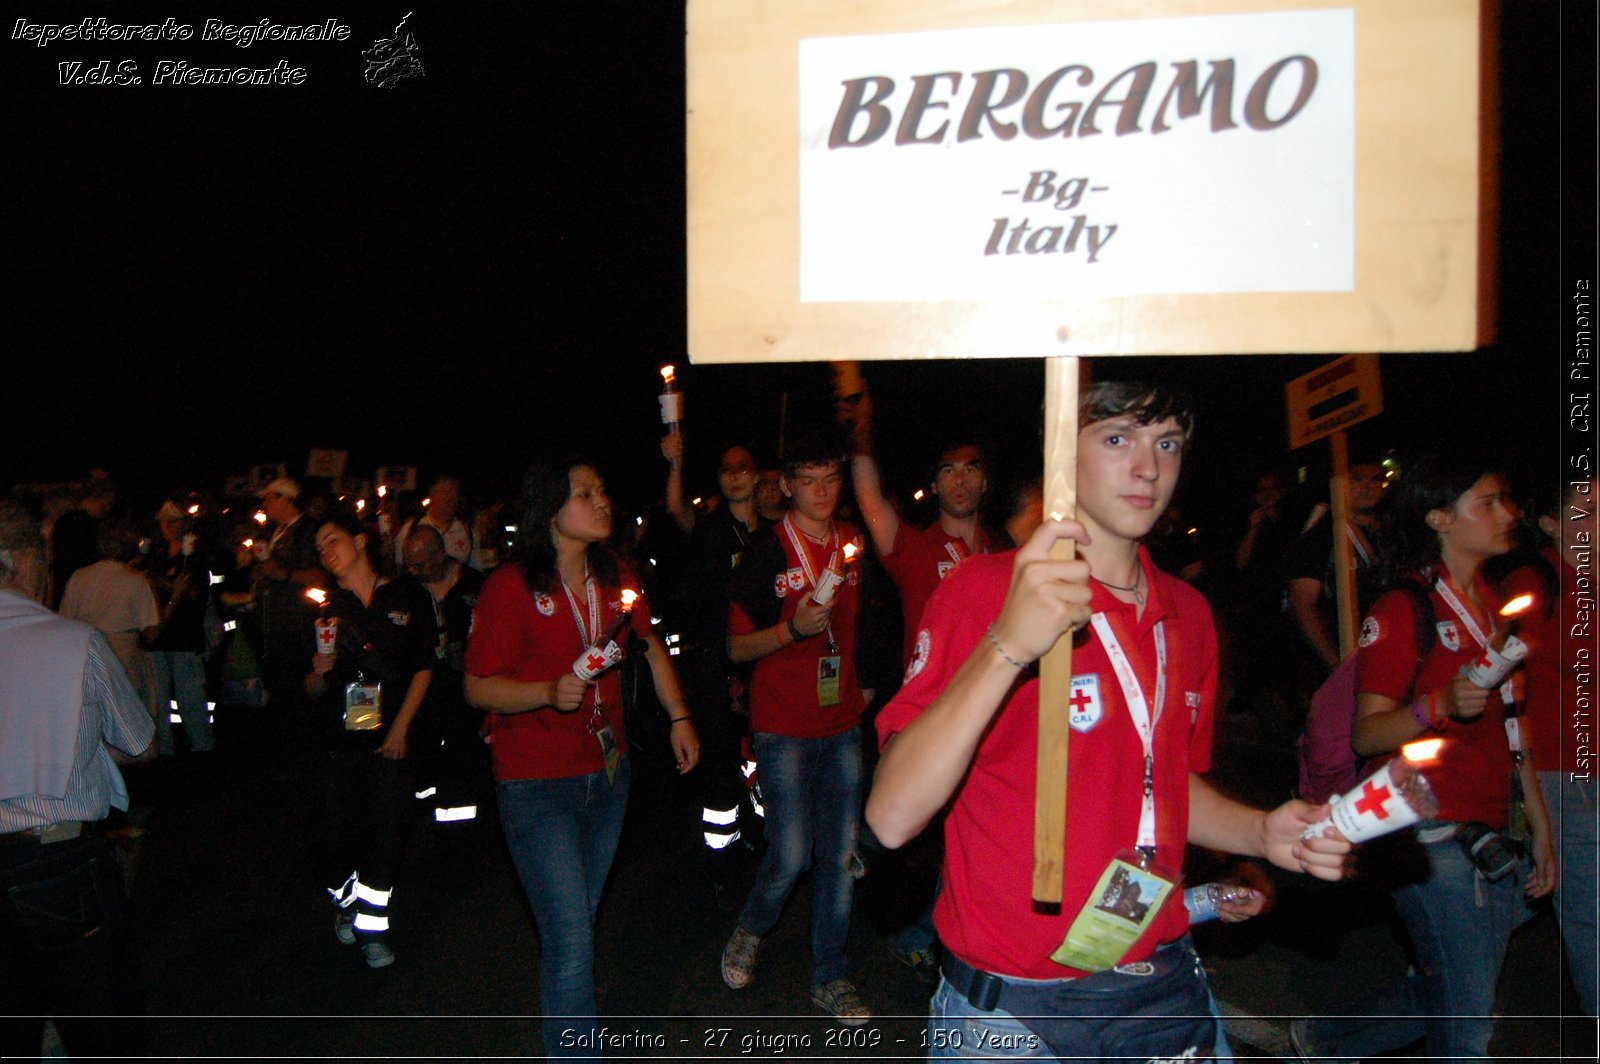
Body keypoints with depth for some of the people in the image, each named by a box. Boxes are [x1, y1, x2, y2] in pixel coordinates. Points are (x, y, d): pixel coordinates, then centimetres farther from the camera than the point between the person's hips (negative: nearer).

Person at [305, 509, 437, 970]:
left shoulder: (407, 597, 2)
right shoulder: (325, 609, 6)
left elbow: (424, 668, 3)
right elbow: (312, 689, 9)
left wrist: (401, 725, -5)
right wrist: (319, 671, -14)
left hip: (390, 736, -1)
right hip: (339, 737, 2)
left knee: (387, 829, -3)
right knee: (339, 828, 2)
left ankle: (372, 926, 9)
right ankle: (345, 903, 29)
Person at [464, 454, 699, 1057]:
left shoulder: (614, 578, 3)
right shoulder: (512, 586, -14)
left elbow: (652, 645, 19)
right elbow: (477, 688, -13)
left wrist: (679, 717, 14)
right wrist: (550, 692, -28)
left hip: (607, 773, 6)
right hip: (537, 786, -5)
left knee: (576, 925, 18)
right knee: (570, 942, -9)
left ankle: (565, 1039, 37)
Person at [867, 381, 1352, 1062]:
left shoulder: (1187, 614, 4)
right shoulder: (985, 589, -15)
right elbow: (891, 818, -25)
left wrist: (1261, 833, -1)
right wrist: (1007, 646, -34)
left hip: (1165, 992, 5)